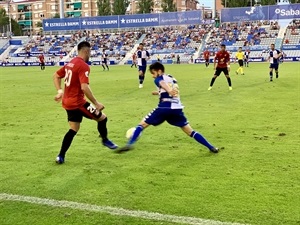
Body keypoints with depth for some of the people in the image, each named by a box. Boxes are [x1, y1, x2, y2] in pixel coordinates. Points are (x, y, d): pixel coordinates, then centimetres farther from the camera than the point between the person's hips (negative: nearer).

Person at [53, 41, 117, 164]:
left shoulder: (70, 63, 11)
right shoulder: (83, 66, -18)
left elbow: (56, 76, 19)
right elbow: (84, 87, -27)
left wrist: (60, 91, 16)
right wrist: (96, 103, -21)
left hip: (68, 102, 9)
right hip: (77, 102, -9)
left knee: (73, 129, 17)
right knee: (102, 117, 8)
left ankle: (61, 156, 13)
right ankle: (105, 140, 29)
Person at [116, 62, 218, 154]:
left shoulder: (158, 79, 6)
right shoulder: (172, 78, 25)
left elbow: (162, 83, -20)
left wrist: (169, 90, -41)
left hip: (164, 108, -5)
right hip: (177, 109, 5)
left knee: (142, 124, 8)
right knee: (190, 131, 13)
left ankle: (129, 144, -5)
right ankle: (211, 147, 9)